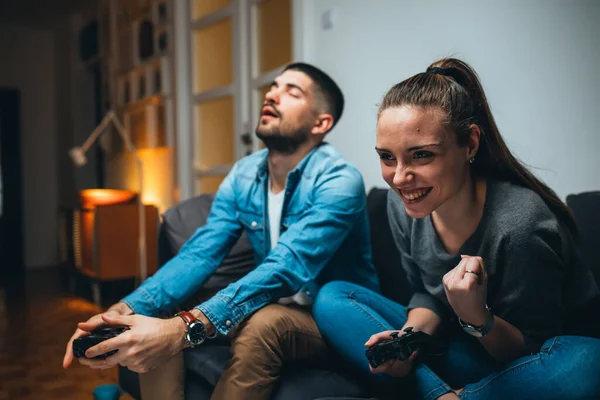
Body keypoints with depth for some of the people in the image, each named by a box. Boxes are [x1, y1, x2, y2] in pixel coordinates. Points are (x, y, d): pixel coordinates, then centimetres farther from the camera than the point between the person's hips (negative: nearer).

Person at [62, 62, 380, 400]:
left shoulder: (339, 181, -22)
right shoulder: (243, 176, -1)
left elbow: (285, 269, -34)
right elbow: (199, 255, -11)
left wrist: (185, 328, -46)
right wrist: (126, 309, -29)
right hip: (271, 308, 6)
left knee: (262, 324, -36)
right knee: (157, 331, -13)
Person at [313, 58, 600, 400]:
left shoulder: (521, 223, -30)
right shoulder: (403, 200, -12)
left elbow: (531, 348, -17)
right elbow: (428, 294, 2)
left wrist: (477, 318, -37)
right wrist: (408, 339, -18)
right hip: (455, 347, 5)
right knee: (332, 299, -7)